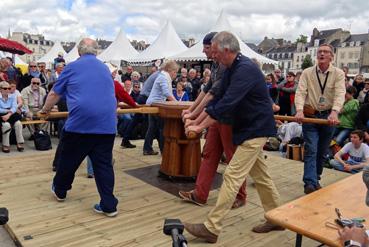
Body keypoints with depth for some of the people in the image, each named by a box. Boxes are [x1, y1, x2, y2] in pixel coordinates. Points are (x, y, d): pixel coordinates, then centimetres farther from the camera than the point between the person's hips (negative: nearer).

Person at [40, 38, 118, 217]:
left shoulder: (72, 67, 6)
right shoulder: (105, 68, 18)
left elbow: (54, 94, 14)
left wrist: (45, 110, 32)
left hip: (80, 122, -3)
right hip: (107, 124, 4)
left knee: (68, 160, 17)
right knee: (104, 165, 7)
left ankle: (60, 191, 38)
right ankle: (109, 205, 9)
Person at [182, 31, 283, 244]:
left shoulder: (246, 69, -22)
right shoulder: (232, 69, 9)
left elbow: (227, 102, -29)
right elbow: (219, 98, 12)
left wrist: (201, 127, -25)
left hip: (255, 129, -10)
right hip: (251, 128, 10)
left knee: (232, 176, -10)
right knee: (260, 175, 16)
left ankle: (211, 228, -4)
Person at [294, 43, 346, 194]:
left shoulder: (338, 74, -2)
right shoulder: (307, 73, -1)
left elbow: (340, 94, -15)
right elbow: (300, 92, -12)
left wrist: (334, 112, -34)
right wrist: (299, 110, -30)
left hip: (329, 117, 2)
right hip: (310, 116, -1)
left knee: (322, 152, 12)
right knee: (311, 150, -9)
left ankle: (316, 179, 29)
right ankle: (310, 184, -11)